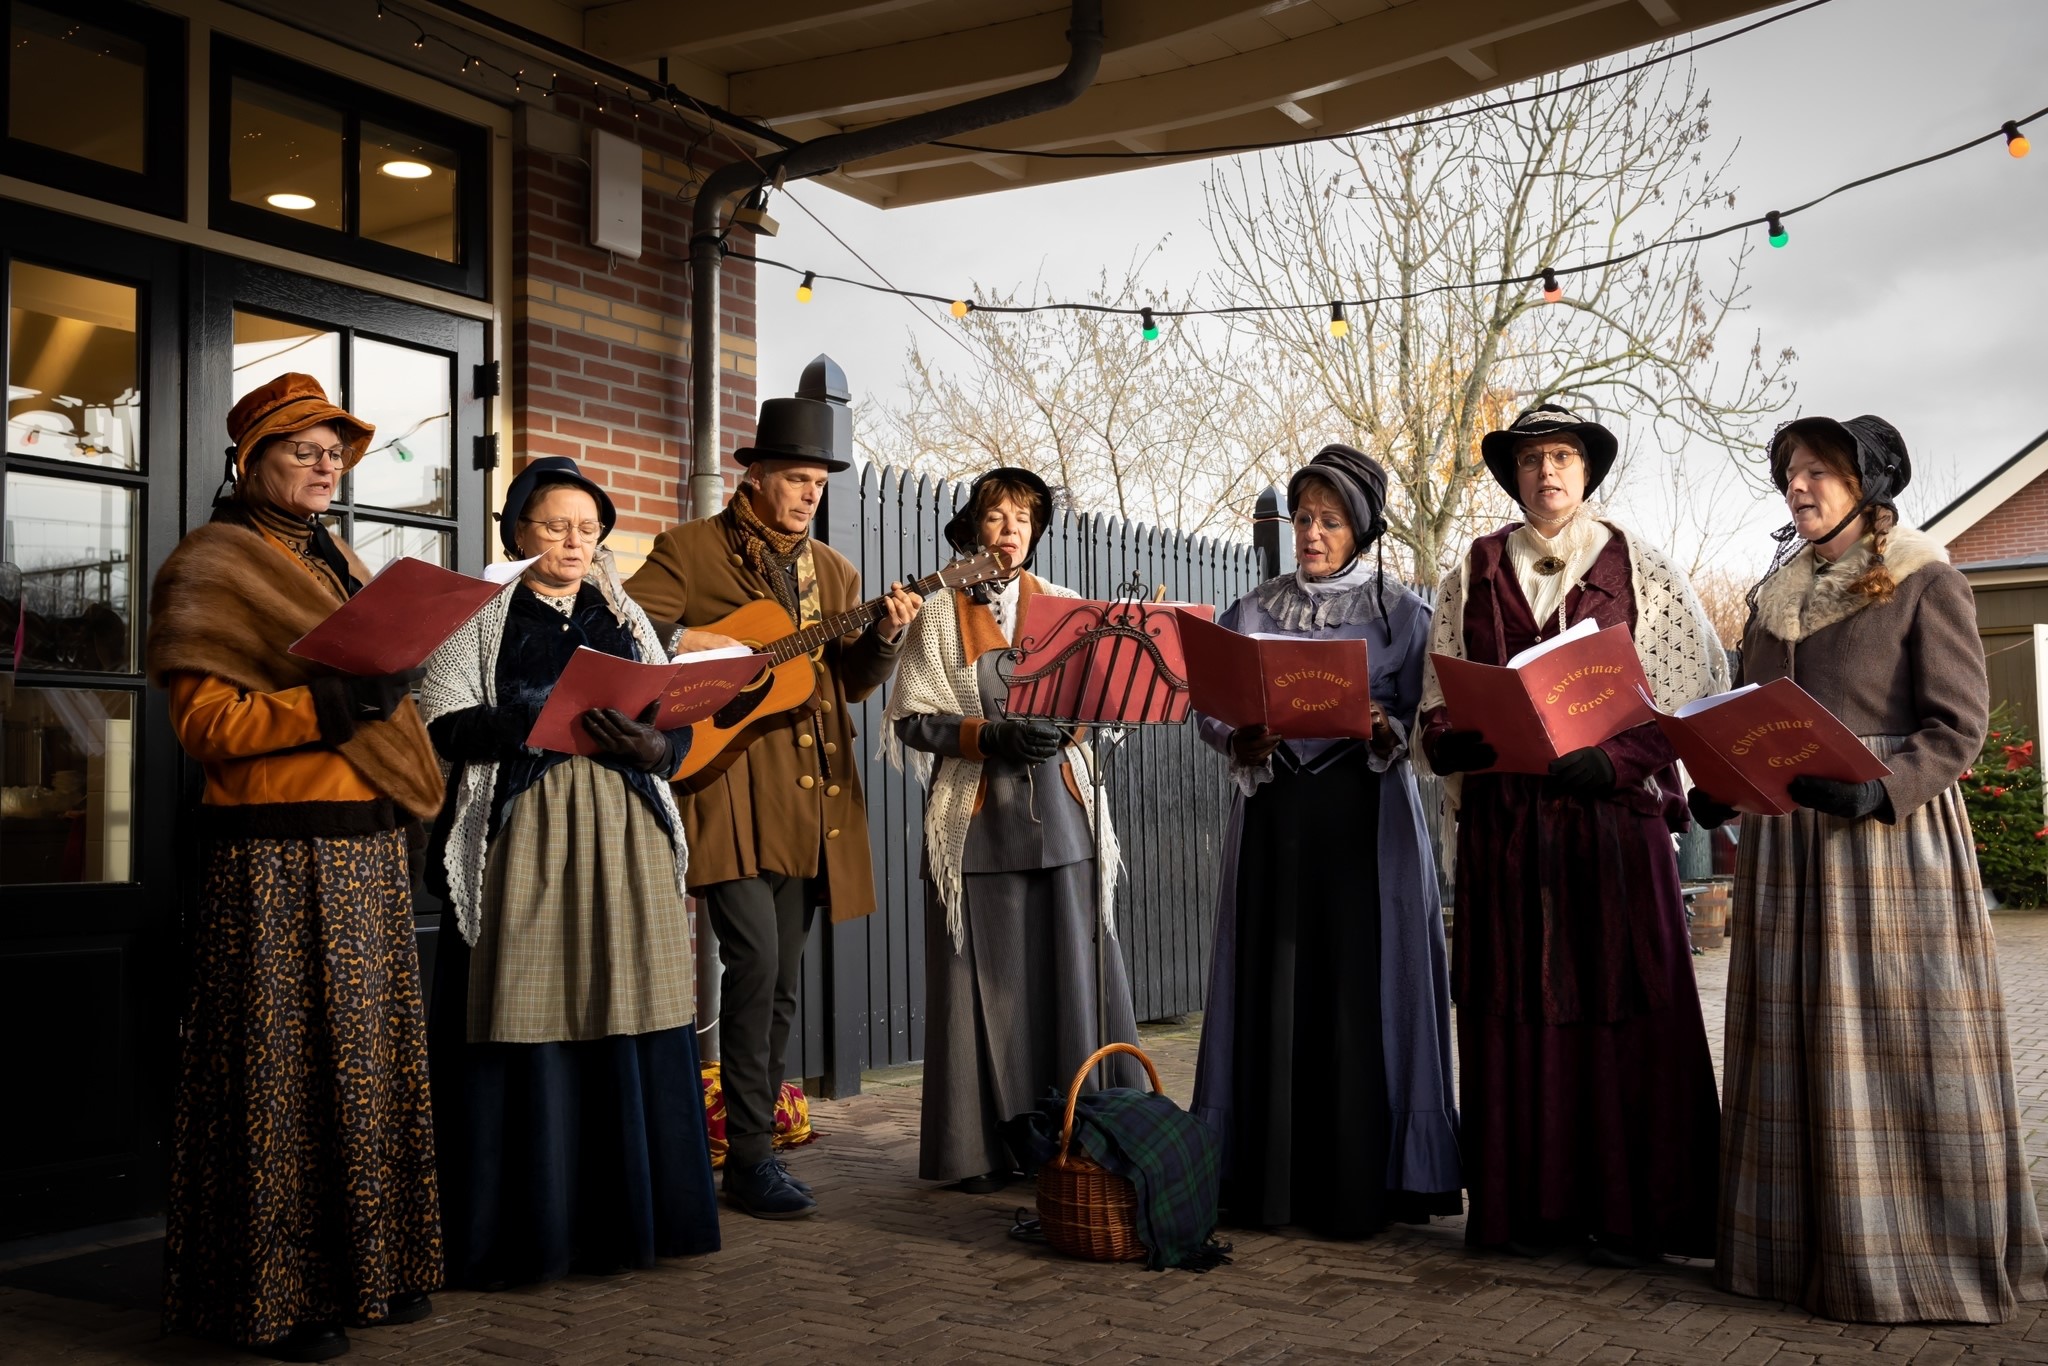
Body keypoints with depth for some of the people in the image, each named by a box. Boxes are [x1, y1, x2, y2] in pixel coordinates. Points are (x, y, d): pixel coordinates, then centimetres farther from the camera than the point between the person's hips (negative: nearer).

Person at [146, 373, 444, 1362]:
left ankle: (369, 1265, 20)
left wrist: (387, 692, 12)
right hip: (277, 855, -8)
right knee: (284, 1067, -4)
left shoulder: (337, 565, 21)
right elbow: (205, 723, -12)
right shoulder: (210, 567, -3)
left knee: (370, 1056, 10)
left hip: (367, 847, 8)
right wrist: (328, 705, -22)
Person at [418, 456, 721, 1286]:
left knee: (626, 1022, 2)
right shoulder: (481, 617, 6)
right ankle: (520, 1230, 5)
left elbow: (680, 726, 11)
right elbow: (446, 724, -7)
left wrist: (653, 749, -11)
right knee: (526, 1025, -4)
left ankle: (622, 1217, 12)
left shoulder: (625, 617, 17)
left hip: (623, 840, 3)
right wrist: (550, 720, -18)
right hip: (519, 836, -3)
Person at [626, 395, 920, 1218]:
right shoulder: (689, 551, 3)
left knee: (780, 982, 9)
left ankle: (755, 1144, 20)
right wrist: (689, 643, -19)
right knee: (755, 958, -15)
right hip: (730, 793, -5)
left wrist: (885, 637, -3)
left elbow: (853, 682, 15)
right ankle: (750, 1156, -5)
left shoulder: (833, 571, 18)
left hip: (810, 802, 5)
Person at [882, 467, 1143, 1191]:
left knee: (1075, 974, -1)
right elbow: (910, 720, -1)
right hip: (977, 821, -2)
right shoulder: (940, 613, 5)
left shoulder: (1063, 607, 13)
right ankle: (986, 1147, 9)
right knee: (987, 982, -1)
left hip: (1059, 812, 2)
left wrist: (1062, 724, -11)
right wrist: (988, 735, -15)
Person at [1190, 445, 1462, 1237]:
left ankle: (1362, 1186, 3)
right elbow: (1211, 711, 7)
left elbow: (1426, 719, 1)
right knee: (1275, 992, 2)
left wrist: (1386, 729, -19)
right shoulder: (1252, 613, 11)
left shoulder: (1401, 613, 5)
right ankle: (1271, 1180, 9)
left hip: (1366, 820, -2)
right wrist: (1240, 740, -13)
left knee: (1361, 993, -4)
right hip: (1275, 818, 2)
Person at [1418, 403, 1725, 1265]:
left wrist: (1611, 759, -14)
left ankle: (1632, 1211, 5)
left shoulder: (1639, 571, 6)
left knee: (1622, 1007, -3)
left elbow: (1699, 694, 0)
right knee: (1516, 1006, 2)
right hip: (1503, 821, 2)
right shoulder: (1472, 574, 12)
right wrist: (1484, 741, -12)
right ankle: (1532, 1204, 10)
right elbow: (1438, 707, 10)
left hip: (1614, 814, -2)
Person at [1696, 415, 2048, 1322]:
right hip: (1788, 845, 5)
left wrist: (1877, 790, -23)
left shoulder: (1923, 583, -1)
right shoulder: (1774, 597, 15)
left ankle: (1921, 1256, 7)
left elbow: (1957, 726, -8)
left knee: (1900, 1050, -3)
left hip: (1894, 834, -5)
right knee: (1797, 1046, 6)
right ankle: (1805, 1246, 13)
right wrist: (1718, 789, 0)